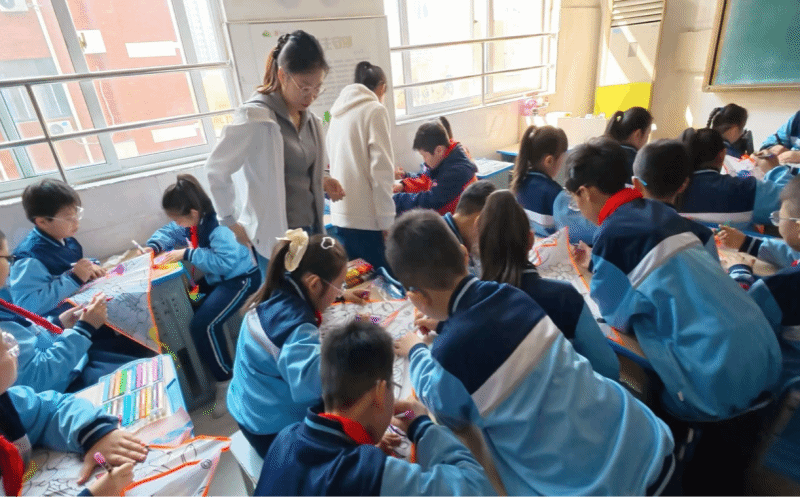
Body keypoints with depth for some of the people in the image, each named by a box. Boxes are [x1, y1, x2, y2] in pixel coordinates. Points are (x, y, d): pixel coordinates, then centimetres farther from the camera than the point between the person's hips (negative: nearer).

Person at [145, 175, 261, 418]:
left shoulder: (217, 227, -29)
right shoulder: (193, 221, 0)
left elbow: (225, 261, -37)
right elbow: (169, 232, 15)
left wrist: (187, 254, -30)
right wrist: (153, 246, -6)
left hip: (240, 278, -10)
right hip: (215, 277, 11)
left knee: (203, 325, -23)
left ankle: (225, 382, -4)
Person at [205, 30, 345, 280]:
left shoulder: (309, 118, 6)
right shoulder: (254, 117, -17)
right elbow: (216, 170, -11)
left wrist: (322, 180, 0)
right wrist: (231, 222, -4)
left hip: (311, 228, 7)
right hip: (276, 236, -7)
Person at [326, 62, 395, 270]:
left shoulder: (338, 112, 15)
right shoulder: (375, 110, -5)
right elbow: (381, 169, -13)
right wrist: (387, 221, -9)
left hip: (340, 214, 7)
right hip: (366, 217, -7)